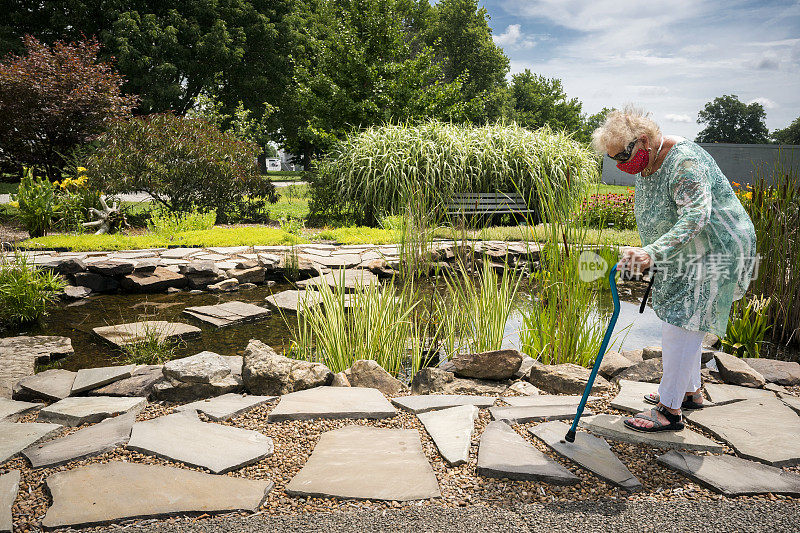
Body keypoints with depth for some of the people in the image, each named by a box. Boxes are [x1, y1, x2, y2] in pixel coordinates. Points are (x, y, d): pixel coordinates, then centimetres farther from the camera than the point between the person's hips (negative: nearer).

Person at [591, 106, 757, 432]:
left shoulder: (684, 162, -27)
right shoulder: (646, 162, 4)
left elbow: (695, 216, -37)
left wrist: (652, 253, -48)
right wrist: (649, 256, 20)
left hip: (713, 251, -10)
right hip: (683, 255, 10)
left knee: (681, 323, -10)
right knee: (681, 320, 17)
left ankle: (670, 411, -3)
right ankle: (690, 392, 32)